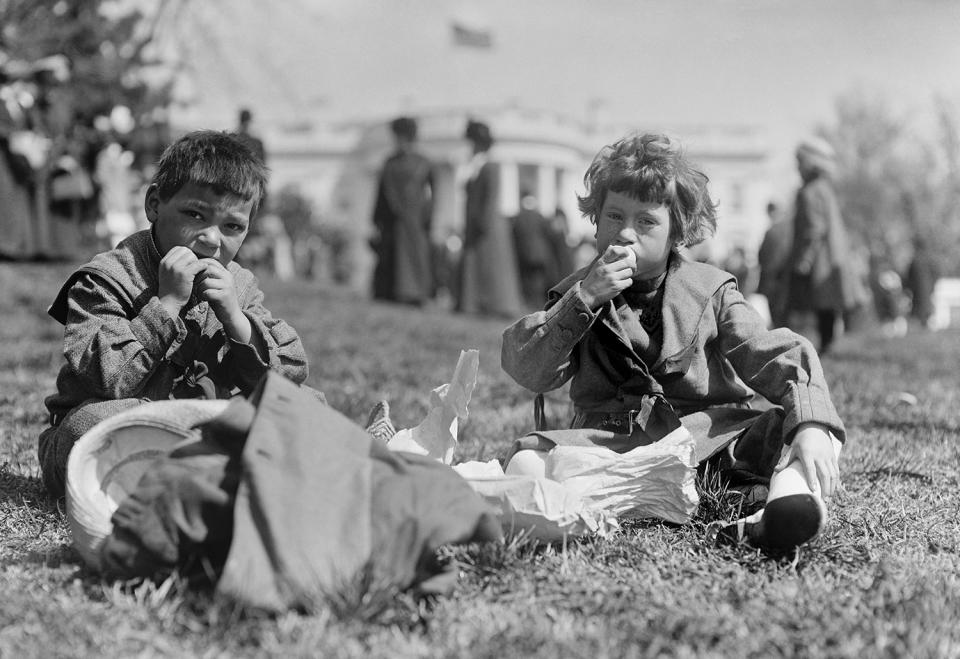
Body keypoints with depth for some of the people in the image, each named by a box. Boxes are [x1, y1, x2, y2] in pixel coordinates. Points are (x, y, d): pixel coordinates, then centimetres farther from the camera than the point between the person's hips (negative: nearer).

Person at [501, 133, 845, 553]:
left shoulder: (710, 293, 10)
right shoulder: (578, 294, 14)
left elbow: (781, 360, -4)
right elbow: (526, 370, -1)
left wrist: (811, 425, -24)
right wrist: (584, 299, -12)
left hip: (711, 440, 0)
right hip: (611, 442, 1)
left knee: (790, 429, -26)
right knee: (527, 459, -25)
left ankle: (788, 491, -55)